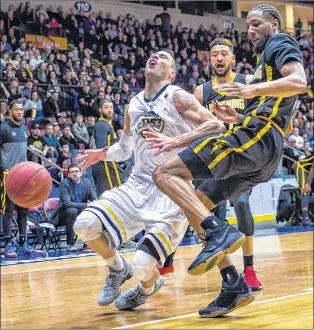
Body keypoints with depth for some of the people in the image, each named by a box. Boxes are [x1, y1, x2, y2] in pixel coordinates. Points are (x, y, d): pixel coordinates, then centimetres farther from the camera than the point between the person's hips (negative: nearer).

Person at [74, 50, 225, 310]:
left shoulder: (177, 97, -4)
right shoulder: (133, 105, 13)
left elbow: (217, 125, -15)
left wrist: (176, 142, -27)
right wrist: (102, 154, 5)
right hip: (139, 184, 6)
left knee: (144, 264, -18)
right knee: (85, 225, -16)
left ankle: (147, 288, 22)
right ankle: (118, 269, 14)